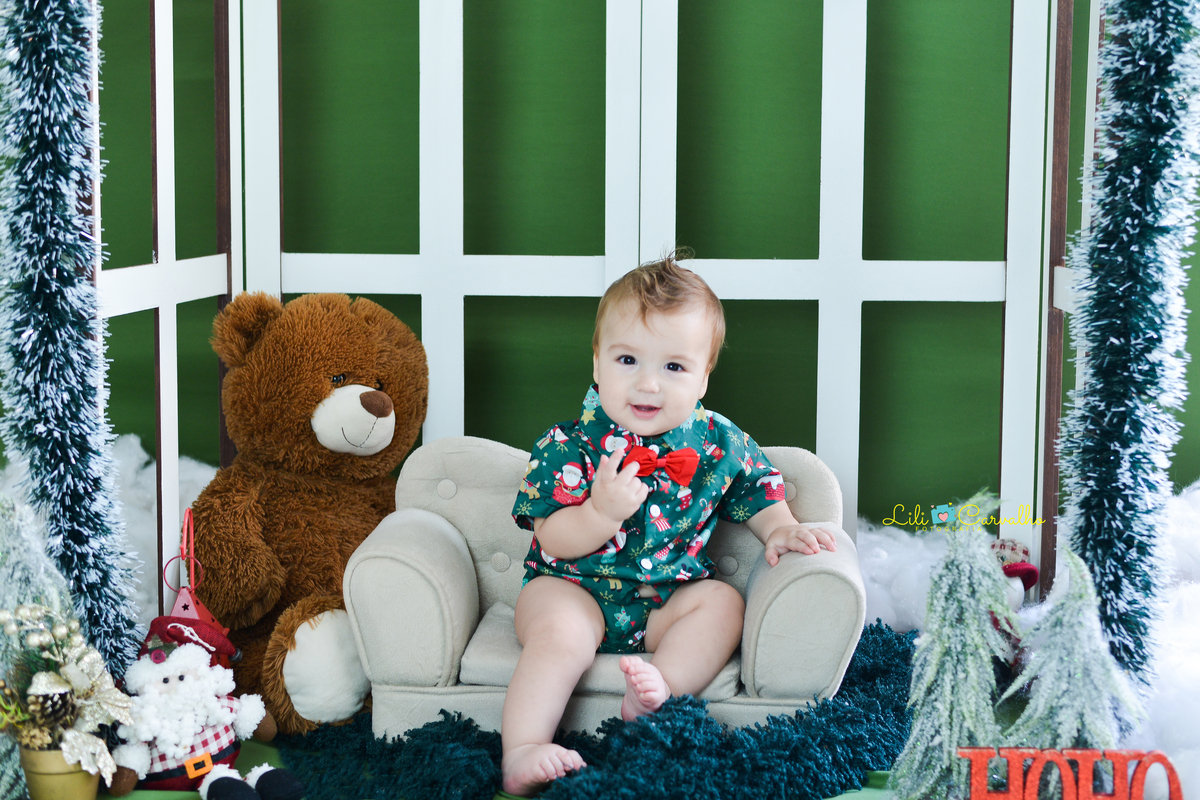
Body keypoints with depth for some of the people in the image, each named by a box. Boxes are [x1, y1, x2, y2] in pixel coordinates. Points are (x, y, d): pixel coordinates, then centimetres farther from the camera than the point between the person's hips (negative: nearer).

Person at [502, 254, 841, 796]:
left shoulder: (718, 444, -1)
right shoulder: (569, 445, -12)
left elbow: (755, 493, 16)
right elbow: (554, 539, -16)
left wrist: (780, 529, -4)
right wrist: (602, 513, -34)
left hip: (666, 600, 4)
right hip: (574, 588, -4)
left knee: (723, 602, -18)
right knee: (562, 630, -31)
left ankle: (664, 686, -33)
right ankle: (522, 751, -32)